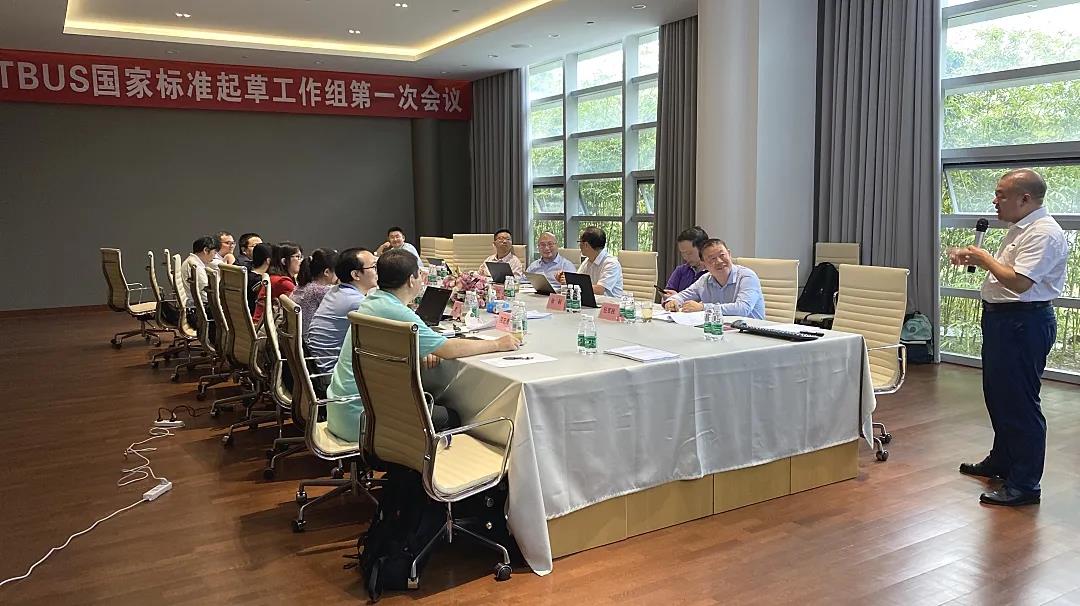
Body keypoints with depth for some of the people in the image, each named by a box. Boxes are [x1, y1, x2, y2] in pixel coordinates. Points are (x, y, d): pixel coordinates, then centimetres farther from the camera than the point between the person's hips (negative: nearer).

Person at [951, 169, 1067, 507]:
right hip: (1001, 319, 11)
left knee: (1020, 403, -5)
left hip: (1024, 323, -11)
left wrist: (985, 258, -14)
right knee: (998, 396, 21)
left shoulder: (1043, 233, -19)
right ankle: (1002, 461, 37)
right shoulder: (1020, 228, 14)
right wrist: (974, 259, 8)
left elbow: (1018, 282, -27)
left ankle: (1025, 484, 3)